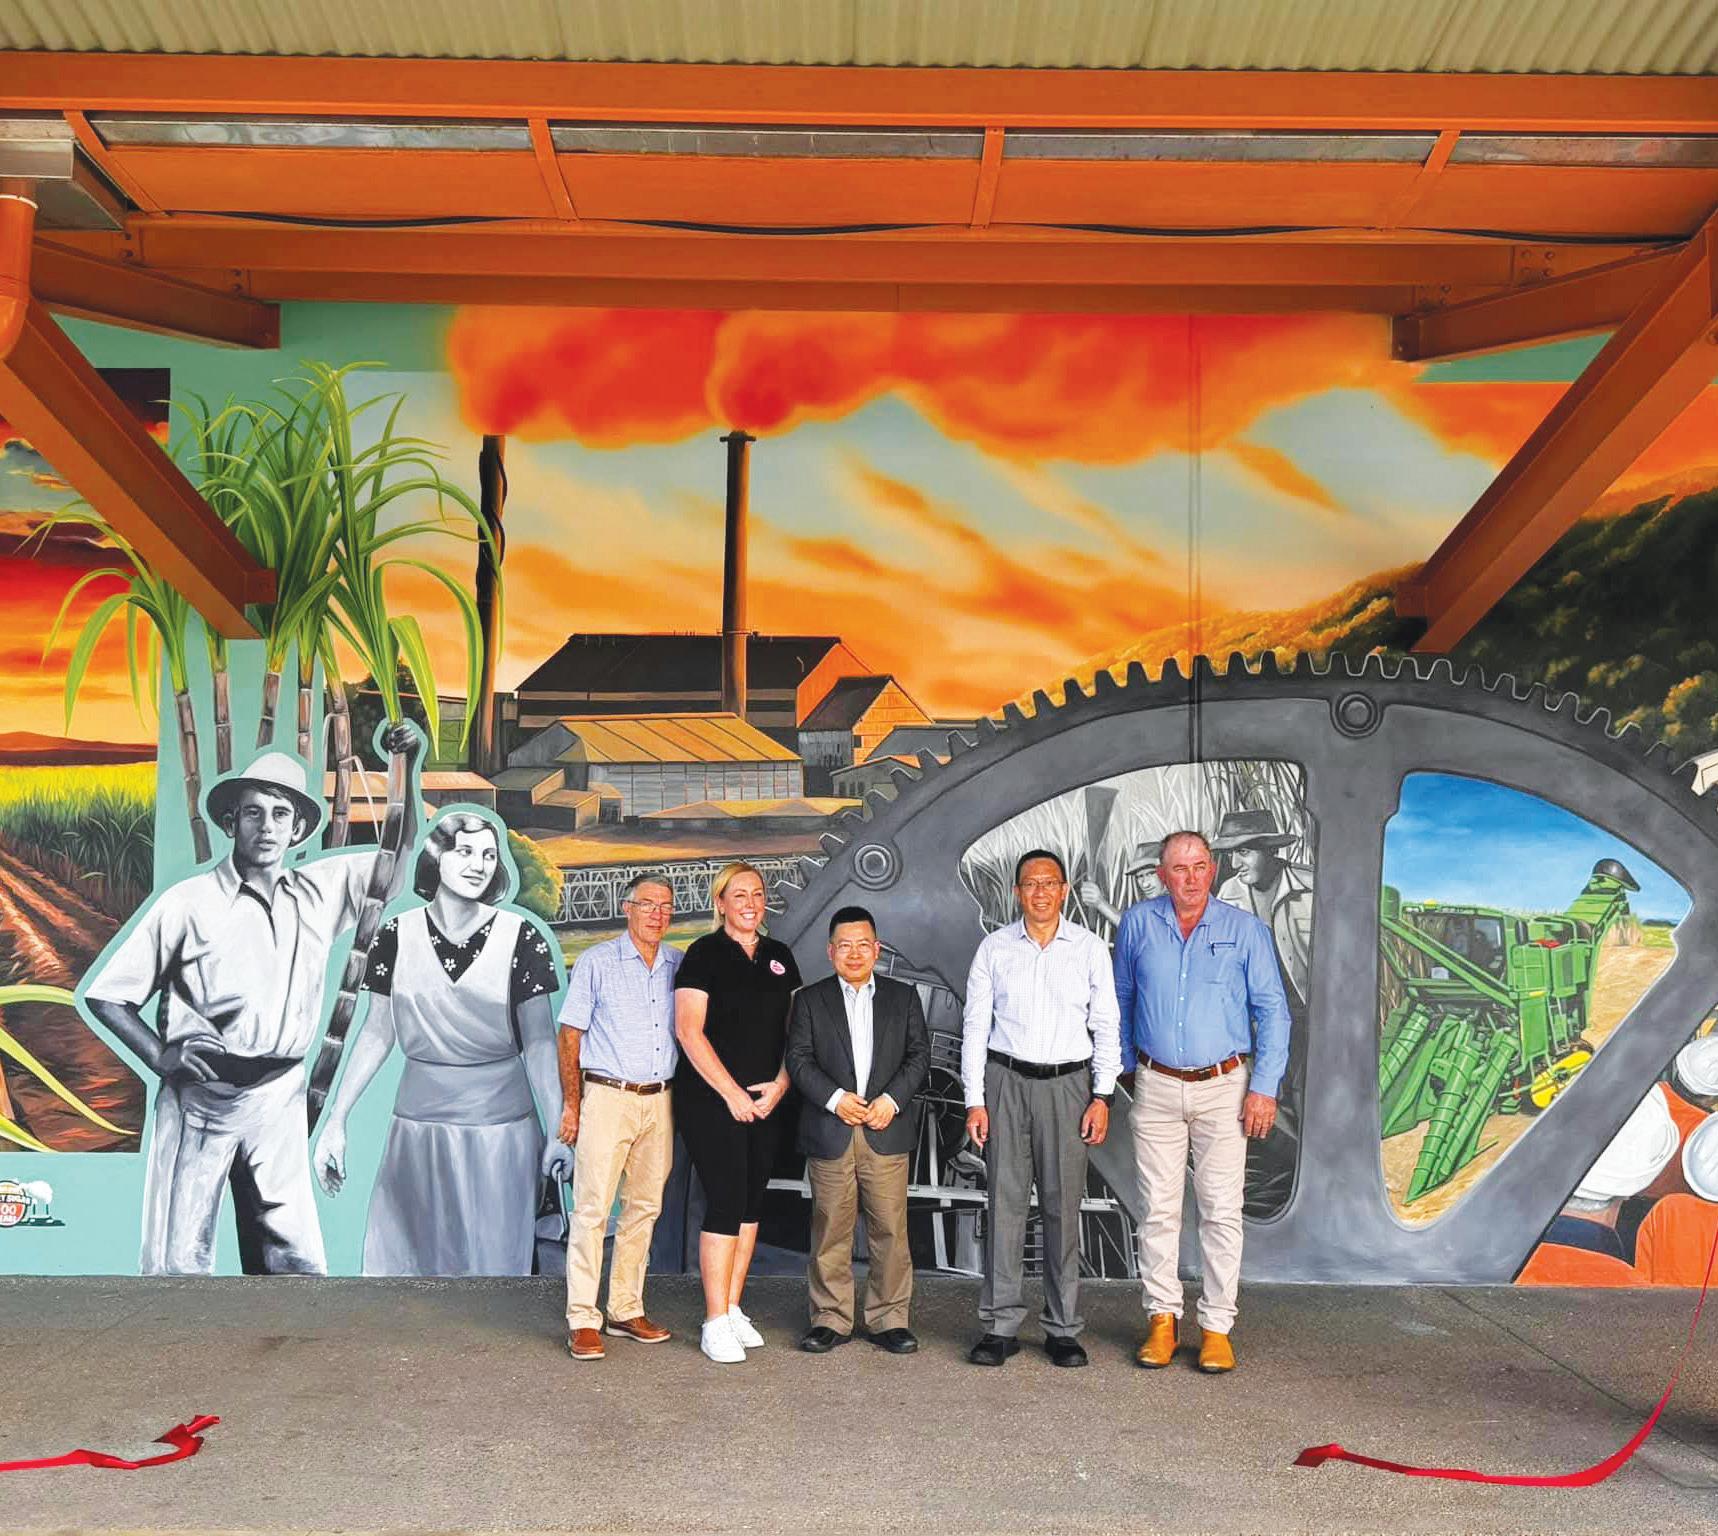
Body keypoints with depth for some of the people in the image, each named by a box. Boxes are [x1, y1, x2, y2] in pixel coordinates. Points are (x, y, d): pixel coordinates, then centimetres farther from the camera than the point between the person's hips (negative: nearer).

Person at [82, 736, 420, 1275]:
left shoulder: (318, 892, 5)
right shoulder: (188, 902, -5)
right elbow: (104, 994, 0)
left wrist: (408, 768, -5)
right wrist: (162, 1057, -13)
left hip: (279, 1103, 3)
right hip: (200, 1099, -3)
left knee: (299, 1263, 4)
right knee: (178, 1265, 1)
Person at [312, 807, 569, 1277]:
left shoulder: (520, 937, -7)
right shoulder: (398, 935, 0)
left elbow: (539, 1041, -4)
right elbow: (377, 1033, 6)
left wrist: (558, 1132, -9)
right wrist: (335, 1121, 3)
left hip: (500, 1128, -2)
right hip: (417, 1124, 2)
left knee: (493, 1257, 6)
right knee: (405, 1256, 10)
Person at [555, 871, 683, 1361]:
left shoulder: (680, 966, 9)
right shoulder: (596, 962, -2)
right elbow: (570, 1036, -2)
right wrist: (571, 1104, -7)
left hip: (659, 1100, 5)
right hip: (607, 1096, -5)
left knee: (645, 1207, 9)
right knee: (592, 1208, -6)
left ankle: (626, 1310, 19)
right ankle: (583, 1320, 0)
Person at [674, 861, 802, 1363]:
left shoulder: (779, 956, 11)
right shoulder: (704, 954, -5)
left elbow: (794, 1029, 14)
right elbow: (689, 1030, -11)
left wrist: (781, 1084, -1)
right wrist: (732, 1093, -13)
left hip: (766, 1101, 6)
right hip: (711, 1098, -6)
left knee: (751, 1203, 9)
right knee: (725, 1203, -7)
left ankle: (733, 1310, 20)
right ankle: (715, 1323, 0)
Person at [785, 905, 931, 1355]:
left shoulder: (904, 996, 12)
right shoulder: (809, 999, 8)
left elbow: (919, 1056, 7)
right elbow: (799, 1059, 1)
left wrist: (892, 1099, -8)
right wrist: (835, 1098, -12)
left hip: (886, 1132, 1)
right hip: (830, 1133, -1)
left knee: (890, 1229, 2)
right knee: (830, 1230, 3)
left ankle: (888, 1320, 13)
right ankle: (831, 1319, 14)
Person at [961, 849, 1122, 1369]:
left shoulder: (1090, 948, 5)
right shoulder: (994, 948, 5)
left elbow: (1106, 1027, 5)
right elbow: (975, 1027, 5)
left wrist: (1103, 1096, -2)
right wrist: (975, 1100, -1)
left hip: (1068, 1083, 0)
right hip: (1006, 1079, 0)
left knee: (1063, 1205, 2)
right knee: (1005, 1202, 0)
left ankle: (1063, 1329, 11)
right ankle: (1001, 1325, 8)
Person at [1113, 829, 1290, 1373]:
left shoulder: (1245, 930, -1)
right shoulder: (1138, 923, 3)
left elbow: (1272, 1011, 1)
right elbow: (1122, 1000, 16)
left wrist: (1265, 1086, -6)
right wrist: (1127, 1065, 18)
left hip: (1223, 1087, -1)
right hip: (1157, 1087, 1)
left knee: (1221, 1210, -1)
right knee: (1158, 1208, 4)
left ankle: (1216, 1328, 8)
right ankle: (1162, 1318, 14)